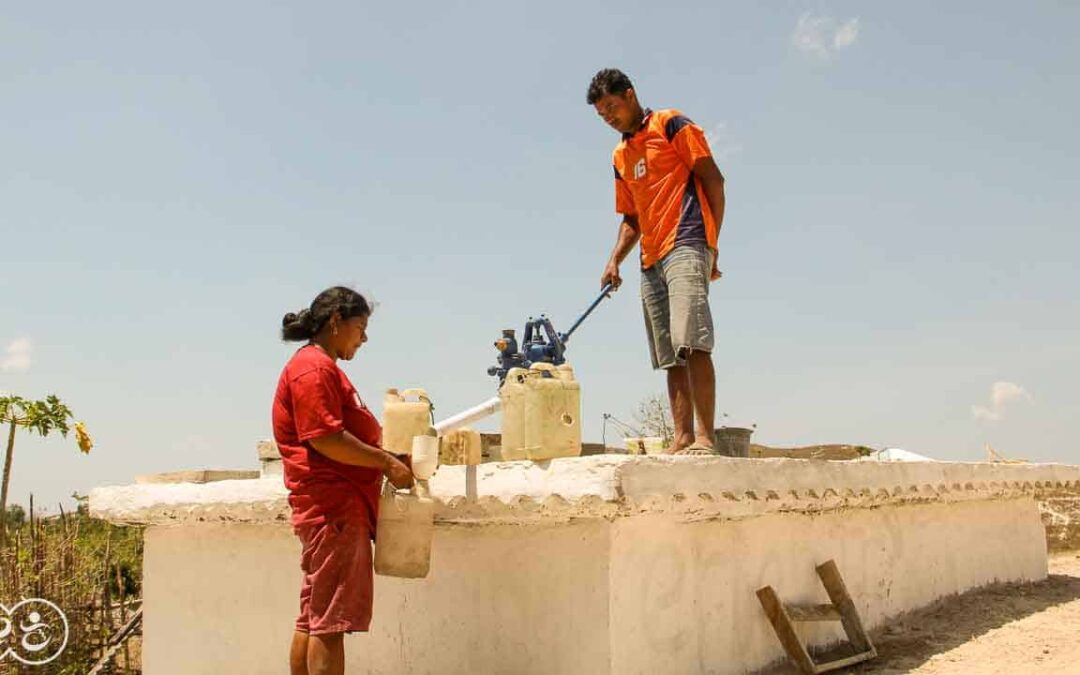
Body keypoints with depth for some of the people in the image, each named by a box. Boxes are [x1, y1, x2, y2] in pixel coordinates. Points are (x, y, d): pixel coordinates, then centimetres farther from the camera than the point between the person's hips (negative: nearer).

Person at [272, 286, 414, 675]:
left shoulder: (323, 367, 23)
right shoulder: (312, 367, -11)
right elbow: (325, 438, -20)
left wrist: (385, 457, 15)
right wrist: (385, 463, -14)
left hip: (334, 506, 11)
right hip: (333, 505, -11)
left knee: (314, 618, 12)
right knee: (331, 619, -10)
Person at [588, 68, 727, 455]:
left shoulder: (670, 125, 4)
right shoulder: (620, 156, 24)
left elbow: (713, 180, -3)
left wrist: (712, 244, -9)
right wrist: (615, 260, 9)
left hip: (686, 246, -8)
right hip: (651, 260, 8)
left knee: (691, 342, -20)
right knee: (670, 357, 2)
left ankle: (705, 437, -22)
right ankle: (682, 438, 2)